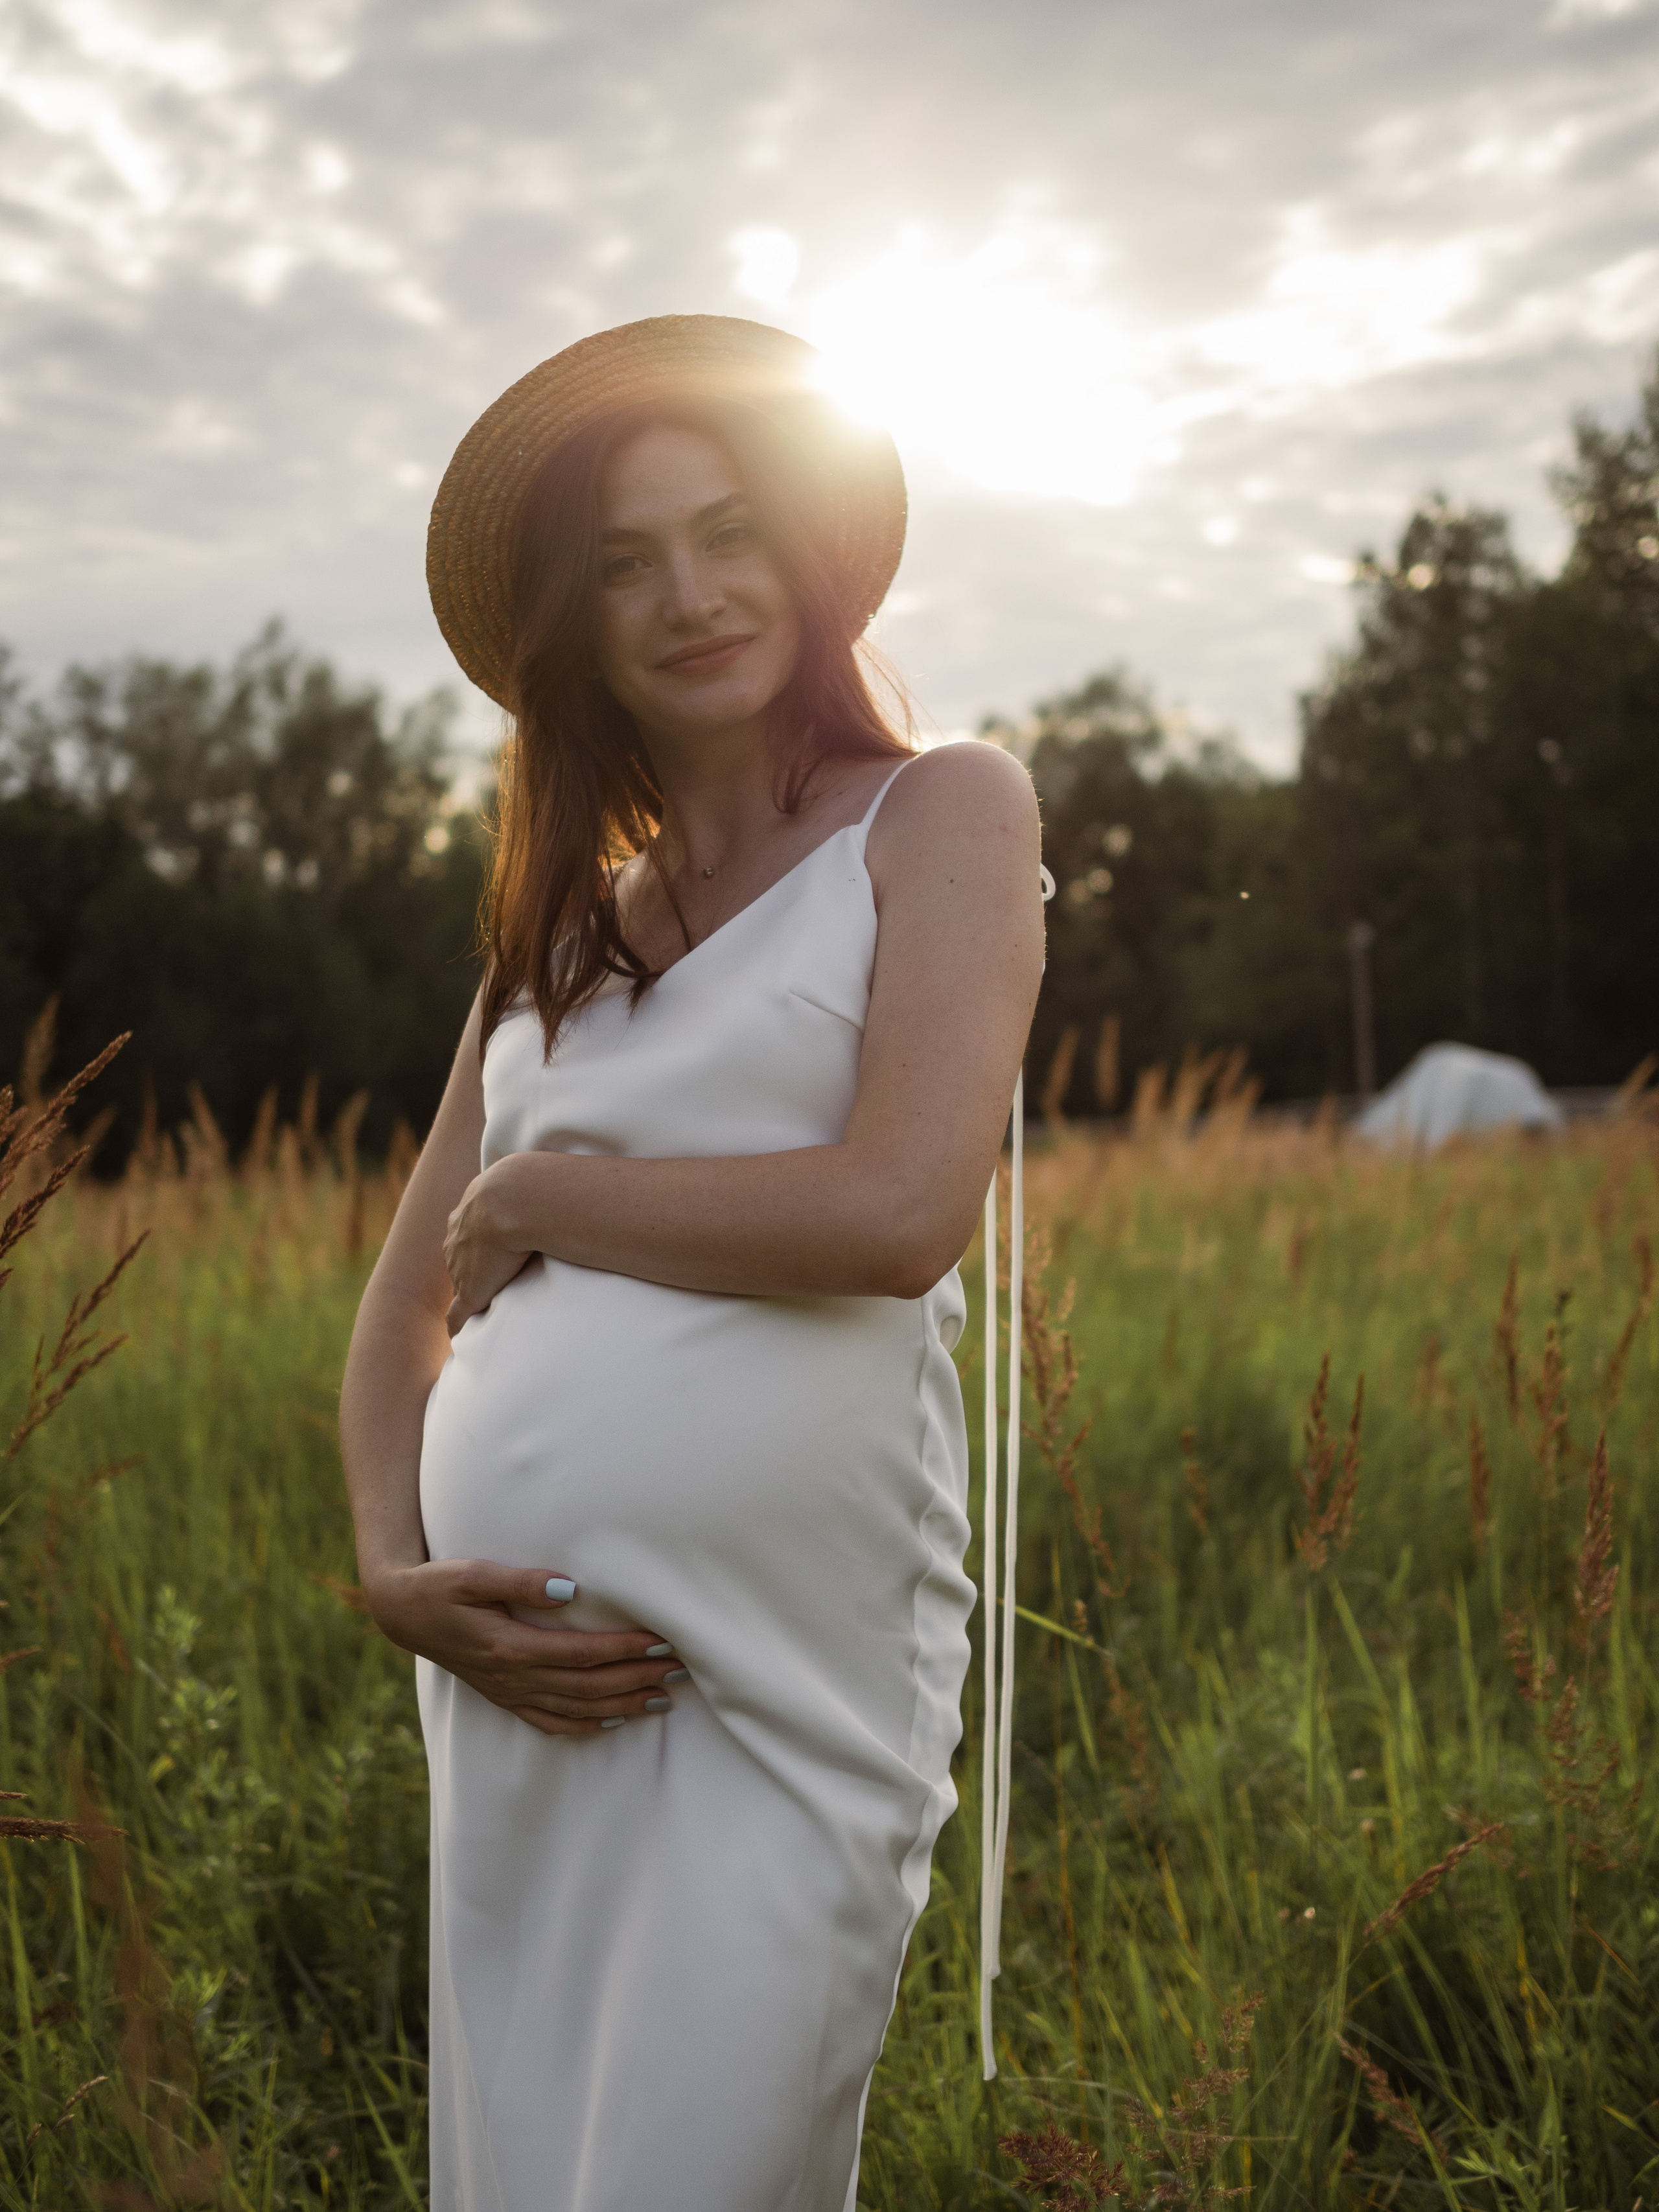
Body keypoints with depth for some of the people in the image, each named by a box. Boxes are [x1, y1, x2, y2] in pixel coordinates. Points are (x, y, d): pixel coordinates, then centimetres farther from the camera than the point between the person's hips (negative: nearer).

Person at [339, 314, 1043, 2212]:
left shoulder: (943, 810, 2)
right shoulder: (564, 922, 17)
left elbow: (900, 1211, -13)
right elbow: (408, 1308, 16)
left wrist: (537, 1199, -3)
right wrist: (393, 1569, -2)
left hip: (788, 1670, -5)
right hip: (524, 1671, 5)